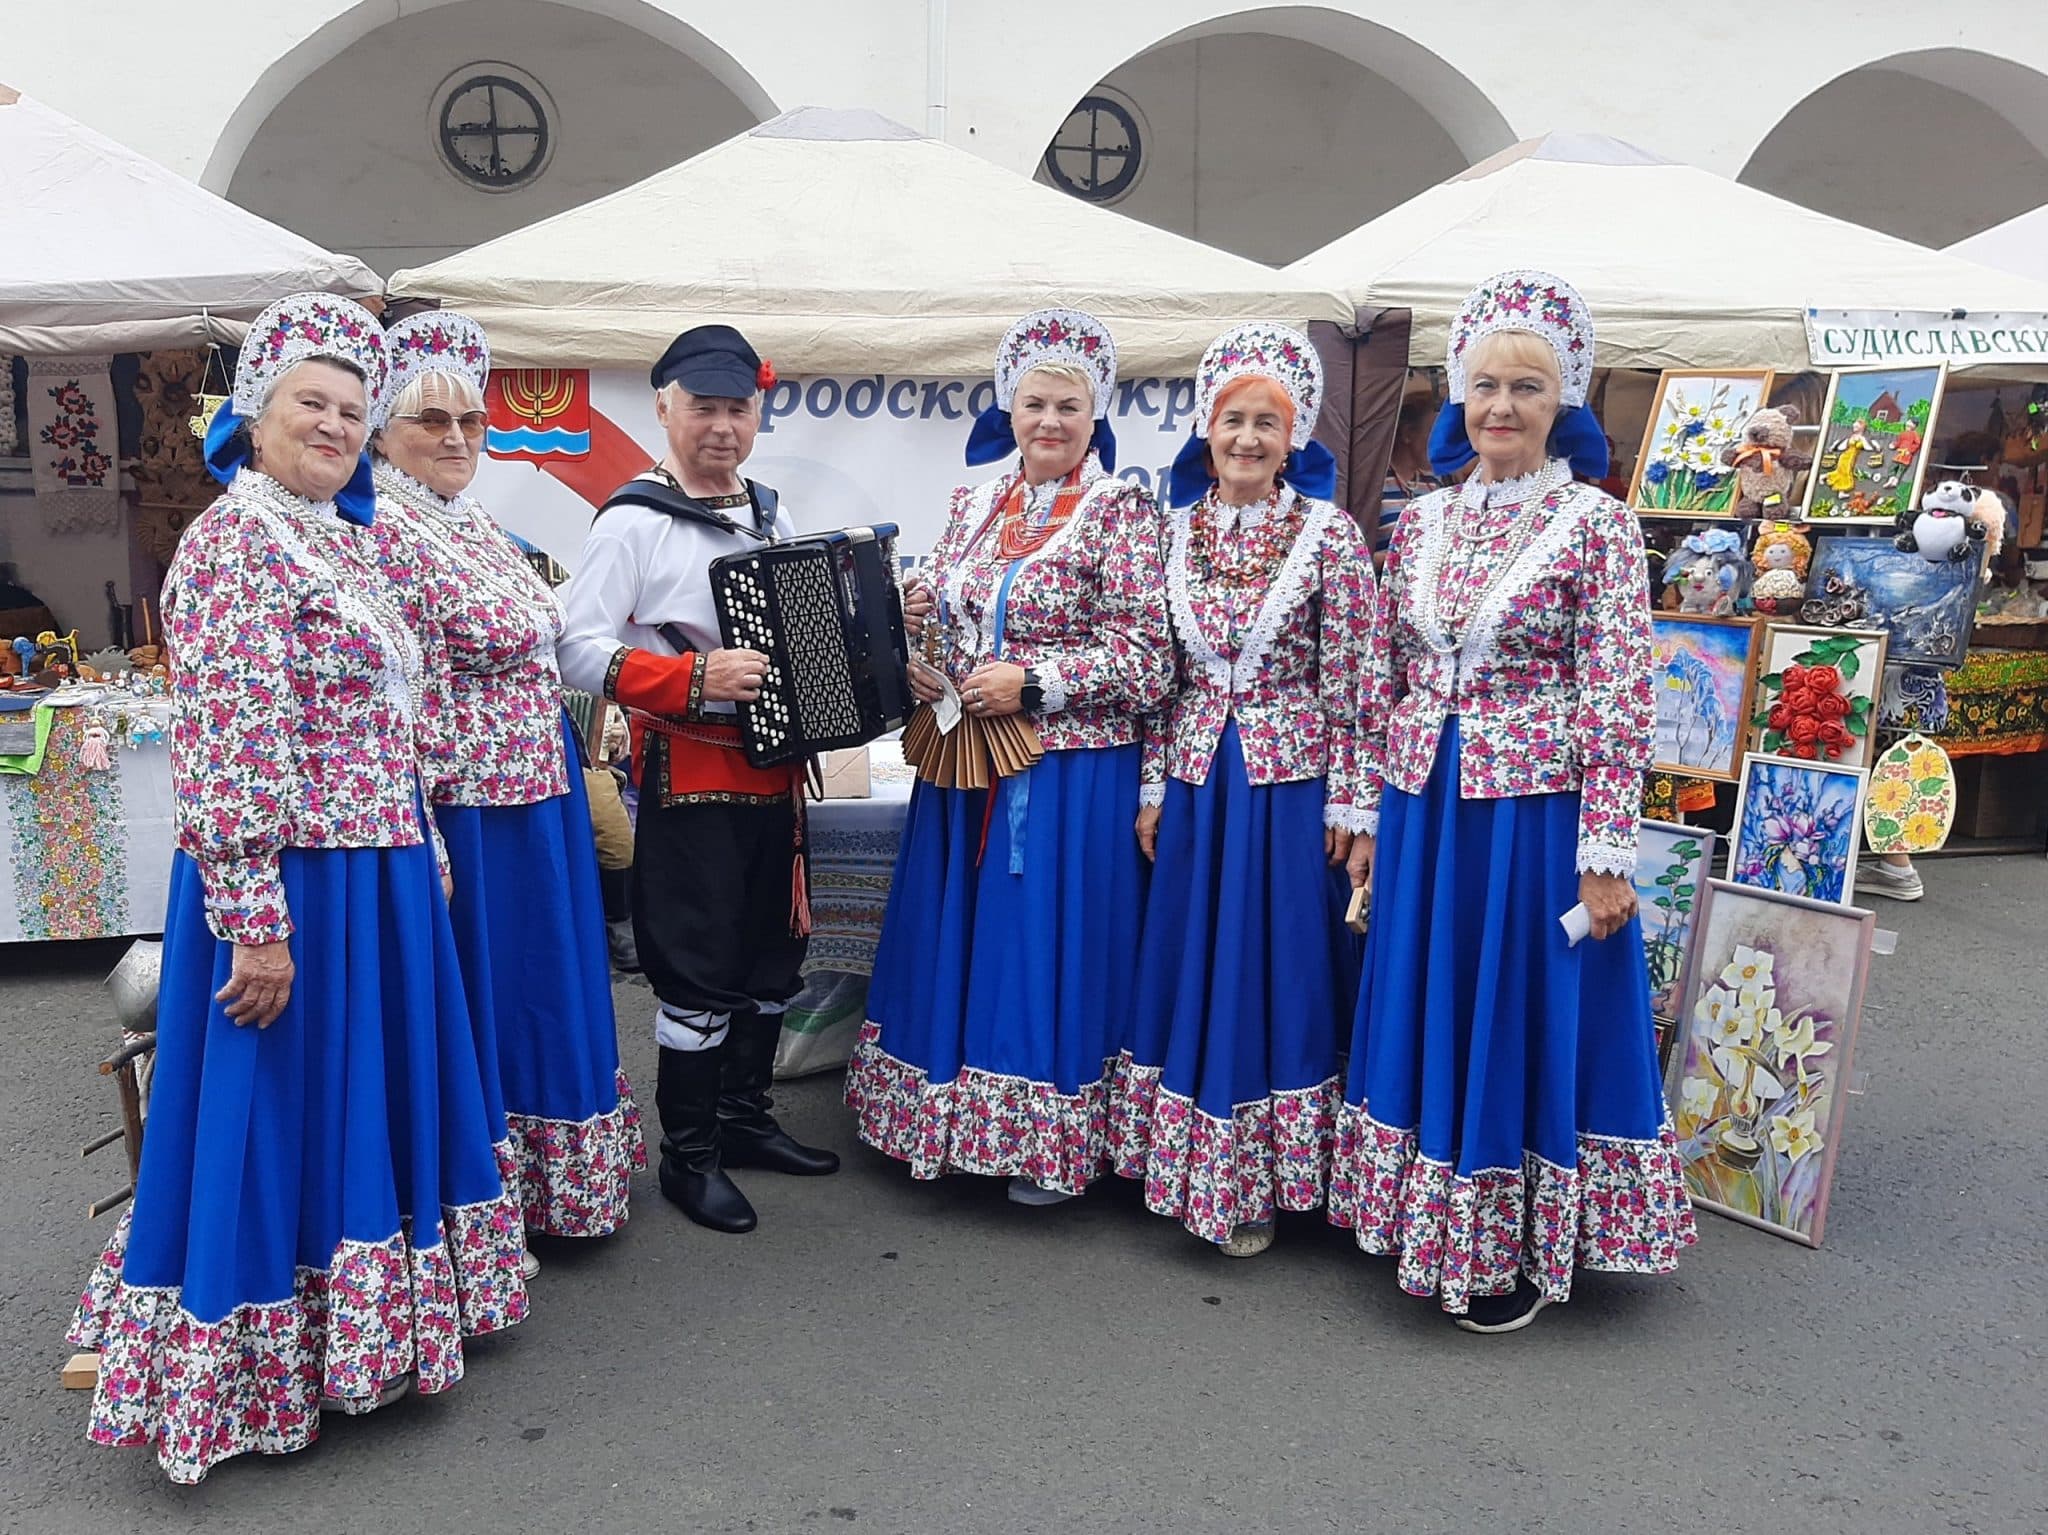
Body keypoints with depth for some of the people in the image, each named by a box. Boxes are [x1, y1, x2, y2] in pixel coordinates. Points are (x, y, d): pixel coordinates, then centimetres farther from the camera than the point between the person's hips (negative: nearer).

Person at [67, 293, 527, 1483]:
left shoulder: (364, 542, 14)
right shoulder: (233, 543, -12)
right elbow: (226, 750, -19)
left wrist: (427, 862, 19)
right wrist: (256, 924, -22)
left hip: (387, 879, 9)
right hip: (290, 885, -9)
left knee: (376, 1102, 18)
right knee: (281, 1114, 2)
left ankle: (355, 1332, 35)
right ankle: (262, 1378, 19)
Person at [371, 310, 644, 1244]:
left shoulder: (475, 524, 12)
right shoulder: (381, 533, -16)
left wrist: (570, 780, 20)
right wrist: (422, 838, -23)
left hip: (535, 802, 9)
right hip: (462, 810, -9)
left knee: (539, 981, 18)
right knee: (475, 989, 3)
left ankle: (535, 1180, 34)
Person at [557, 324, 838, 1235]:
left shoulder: (769, 516, 12)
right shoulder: (633, 520, -10)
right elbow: (580, 650, -19)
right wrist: (694, 678, -27)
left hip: (775, 770, 7)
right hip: (687, 775, -7)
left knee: (773, 954, 15)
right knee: (699, 972, -1)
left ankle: (744, 1119, 32)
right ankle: (687, 1155, 14)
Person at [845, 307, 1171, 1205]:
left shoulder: (1120, 511, -8)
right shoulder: (975, 499, 10)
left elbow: (1149, 658, -12)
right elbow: (937, 610, 18)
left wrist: (1032, 683, -17)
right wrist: (913, 661, -3)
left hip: (1071, 770, -6)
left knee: (1046, 942, 2)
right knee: (958, 935, 13)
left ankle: (1051, 1141, 18)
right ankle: (953, 1125, 29)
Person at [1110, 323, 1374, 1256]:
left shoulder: (1329, 534, -6)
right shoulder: (1176, 532, 5)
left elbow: (1349, 681, -7)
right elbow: (1160, 674, 8)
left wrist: (1350, 800, -9)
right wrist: (1154, 785, 5)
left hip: (1290, 782, -4)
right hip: (1196, 780, 4)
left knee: (1274, 967, 4)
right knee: (1189, 965, 12)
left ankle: (1256, 1181, 18)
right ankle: (1185, 1174, 27)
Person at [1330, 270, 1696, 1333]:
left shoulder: (1596, 524, -7)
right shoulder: (1420, 521, 7)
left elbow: (1619, 700, -10)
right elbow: (1386, 682, 10)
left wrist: (1605, 853, -13)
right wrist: (1376, 820, 9)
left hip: (1537, 816, -5)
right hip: (1425, 811, 5)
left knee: (1528, 1018, 6)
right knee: (1425, 1014, 14)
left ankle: (1520, 1251, 24)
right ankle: (1432, 1237, 32)